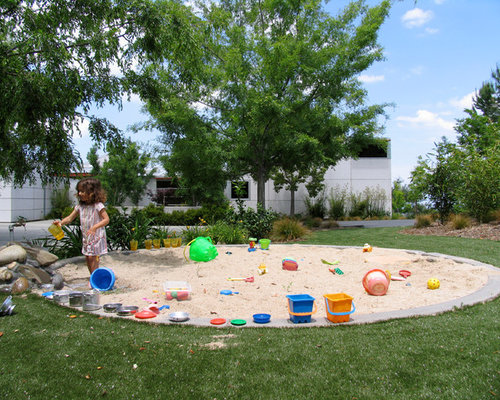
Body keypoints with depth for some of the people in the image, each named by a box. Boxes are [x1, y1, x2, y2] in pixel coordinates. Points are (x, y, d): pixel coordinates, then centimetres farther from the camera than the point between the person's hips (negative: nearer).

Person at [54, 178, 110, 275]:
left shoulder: (98, 205, -14)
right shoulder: (80, 206, 5)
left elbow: (106, 219, -17)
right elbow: (70, 218, 7)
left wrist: (94, 227, -27)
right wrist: (61, 222, -12)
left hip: (97, 236, -7)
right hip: (86, 237, 7)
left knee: (92, 257, -8)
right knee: (87, 258, 12)